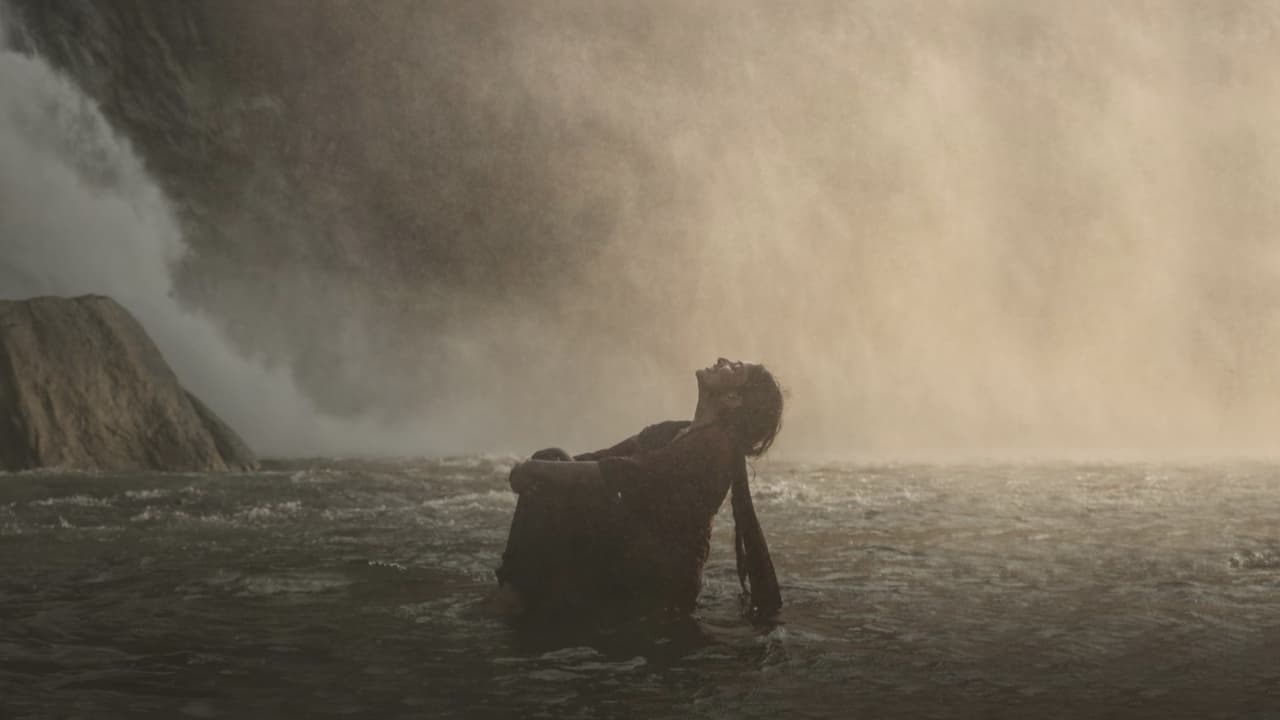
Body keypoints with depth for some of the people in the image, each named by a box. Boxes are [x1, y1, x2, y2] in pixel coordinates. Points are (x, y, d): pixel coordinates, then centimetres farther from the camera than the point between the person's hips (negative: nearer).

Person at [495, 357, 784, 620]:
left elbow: (624, 475, -22)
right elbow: (608, 459, 11)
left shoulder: (712, 445, -15)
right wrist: (544, 467, -6)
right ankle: (515, 583, -7)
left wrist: (537, 470, -16)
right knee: (551, 460, -2)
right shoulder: (675, 433, 15)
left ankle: (521, 598, -11)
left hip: (661, 576, -9)